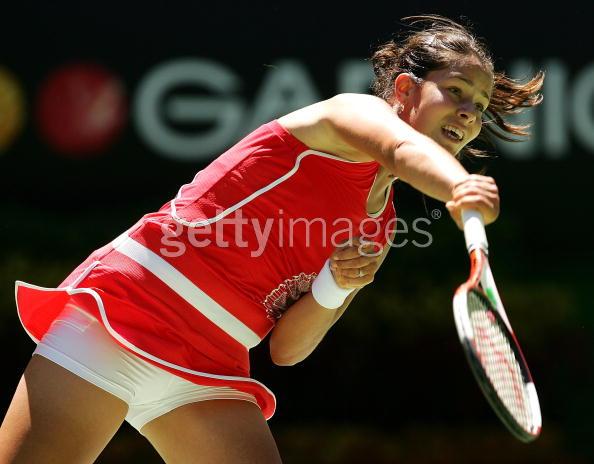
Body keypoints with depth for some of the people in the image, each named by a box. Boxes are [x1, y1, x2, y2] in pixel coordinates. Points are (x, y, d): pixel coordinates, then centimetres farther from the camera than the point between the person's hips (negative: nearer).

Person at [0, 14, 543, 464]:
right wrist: (461, 187, -51)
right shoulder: (356, 112, -2)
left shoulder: (380, 231, 16)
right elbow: (405, 150, -29)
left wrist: (334, 288, -10)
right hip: (126, 309, -7)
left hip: (209, 372, 7)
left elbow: (286, 347, 11)